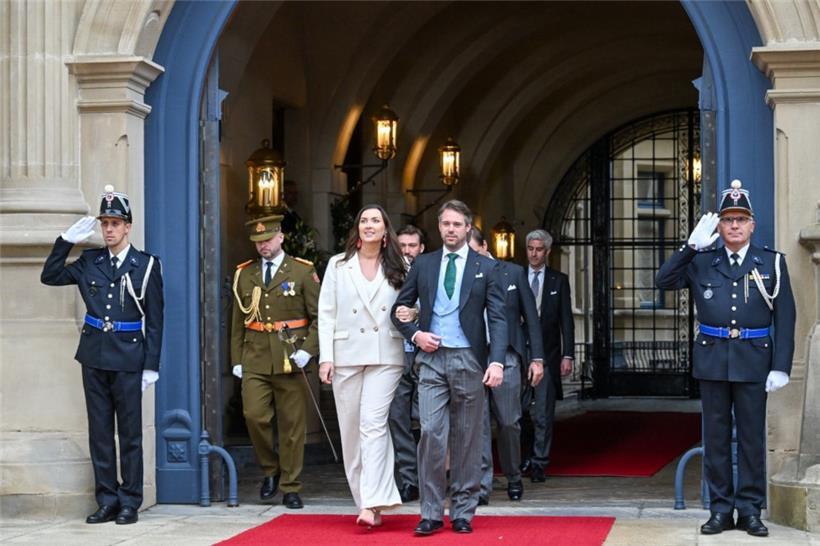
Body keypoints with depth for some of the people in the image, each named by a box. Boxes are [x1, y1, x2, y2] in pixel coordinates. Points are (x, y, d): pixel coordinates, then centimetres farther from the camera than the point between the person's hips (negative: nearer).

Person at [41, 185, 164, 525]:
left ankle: (129, 503, 8)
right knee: (99, 431, 6)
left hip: (128, 359, -4)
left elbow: (154, 321, -3)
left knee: (130, 432, 2)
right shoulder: (90, 262, 8)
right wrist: (66, 241, 2)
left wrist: (151, 366, -7)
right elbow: (50, 276, 13)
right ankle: (107, 501, 13)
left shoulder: (146, 266, -2)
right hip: (94, 357, 4)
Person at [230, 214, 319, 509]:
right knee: (254, 416, -12)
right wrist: (236, 360, 9)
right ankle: (270, 470, 12)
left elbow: (320, 317, 1)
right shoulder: (244, 274, 11)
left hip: (290, 360, -2)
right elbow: (237, 322, 15)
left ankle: (290, 488, 10)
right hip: (255, 361, 2)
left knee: (292, 425, 1)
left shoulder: (303, 272, 3)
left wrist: (307, 351, -11)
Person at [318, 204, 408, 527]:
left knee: (373, 423, -15)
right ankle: (363, 498, 12)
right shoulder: (338, 265, 9)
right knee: (351, 429, 3)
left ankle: (372, 503, -20)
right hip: (346, 355, 2)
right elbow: (326, 313, 6)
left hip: (385, 356, -2)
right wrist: (325, 357, -2)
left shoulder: (399, 268, 9)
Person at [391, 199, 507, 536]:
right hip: (432, 358, 1)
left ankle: (463, 512, 12)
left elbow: (497, 318, -1)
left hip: (469, 359, -1)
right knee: (431, 433, -9)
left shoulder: (486, 267, 4)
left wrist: (497, 361, -13)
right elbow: (399, 308, 16)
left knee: (466, 439, 4)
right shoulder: (423, 265, 10)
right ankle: (431, 513, -2)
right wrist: (415, 334, -3)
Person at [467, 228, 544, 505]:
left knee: (509, 423, 5)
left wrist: (536, 358, 3)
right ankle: (481, 485, -4)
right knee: (477, 424, -5)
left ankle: (513, 478, 24)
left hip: (506, 357, 0)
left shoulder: (513, 273, 6)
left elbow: (530, 317, 8)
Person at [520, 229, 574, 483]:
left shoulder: (558, 280, 6)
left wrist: (567, 355, -4)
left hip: (547, 355, -1)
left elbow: (566, 320, 4)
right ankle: (523, 457, 16)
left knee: (543, 413, -3)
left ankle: (539, 462, 3)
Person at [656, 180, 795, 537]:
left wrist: (781, 367, -8)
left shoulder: (772, 263, 4)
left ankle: (750, 510, 10)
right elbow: (663, 281, -2)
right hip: (712, 360, 1)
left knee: (752, 437, 3)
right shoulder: (702, 262, 7)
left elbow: (785, 319, 0)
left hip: (754, 361, -1)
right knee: (716, 437, 5)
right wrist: (692, 246, -9)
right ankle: (720, 509, 11)